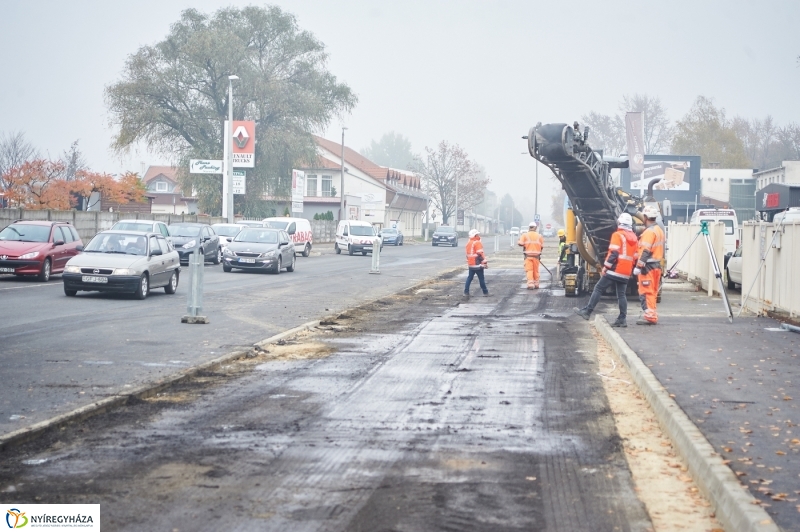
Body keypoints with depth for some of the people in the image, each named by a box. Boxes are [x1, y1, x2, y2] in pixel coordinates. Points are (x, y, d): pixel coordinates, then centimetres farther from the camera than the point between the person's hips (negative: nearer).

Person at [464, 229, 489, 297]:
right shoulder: (477, 243, -15)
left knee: (469, 277, 11)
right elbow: (480, 254, -19)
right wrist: (485, 263, -15)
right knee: (481, 278, 1)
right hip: (477, 264, -7)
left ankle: (466, 291, 4)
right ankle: (485, 292, 9)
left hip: (470, 264, 7)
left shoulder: (468, 242, 11)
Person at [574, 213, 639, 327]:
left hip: (615, 270, -7)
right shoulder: (634, 237, 14)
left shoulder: (618, 235, -8)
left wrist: (606, 267, -11)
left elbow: (613, 253, -16)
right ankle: (622, 319, 2)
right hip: (626, 273, 7)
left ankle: (587, 312, -2)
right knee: (621, 295, 8)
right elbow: (635, 257, 17)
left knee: (598, 289, -1)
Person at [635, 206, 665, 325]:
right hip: (657, 265, 10)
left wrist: (638, 266, -22)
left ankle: (650, 316, -10)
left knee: (646, 292, -8)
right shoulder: (659, 230, 15)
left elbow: (645, 251, -22)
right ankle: (652, 315, 21)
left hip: (648, 266, -10)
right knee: (652, 292, 16)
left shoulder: (649, 231, -16)